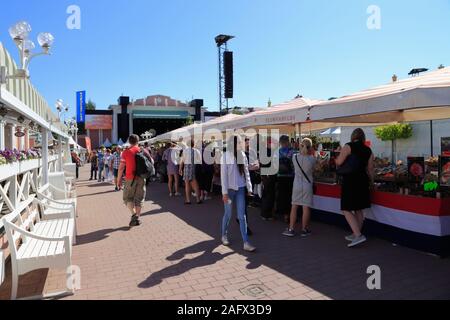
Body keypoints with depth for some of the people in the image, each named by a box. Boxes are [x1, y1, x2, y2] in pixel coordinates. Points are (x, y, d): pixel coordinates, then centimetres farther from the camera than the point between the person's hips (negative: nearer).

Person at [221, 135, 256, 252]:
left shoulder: (242, 155, 3)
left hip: (240, 189, 3)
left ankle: (246, 242, 3)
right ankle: (224, 235, 33)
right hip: (230, 189, -3)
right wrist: (225, 192, -12)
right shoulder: (226, 156, -8)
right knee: (228, 214, 9)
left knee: (242, 215, 1)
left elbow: (246, 172, 7)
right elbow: (223, 175, -9)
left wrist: (249, 188, 3)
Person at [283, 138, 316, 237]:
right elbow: (313, 170, 5)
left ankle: (291, 229, 11)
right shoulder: (312, 159, -10)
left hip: (296, 185, 2)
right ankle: (304, 230, 13)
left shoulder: (295, 157, -6)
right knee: (306, 207, 5)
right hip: (307, 186, -2)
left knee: (294, 207, 8)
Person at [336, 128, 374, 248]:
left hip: (350, 181, -7)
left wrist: (337, 158, 10)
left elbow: (339, 162, -12)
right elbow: (370, 169, 12)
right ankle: (356, 235, 27)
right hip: (362, 180, 7)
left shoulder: (349, 146, -9)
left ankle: (358, 235, -12)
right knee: (359, 210, 15)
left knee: (347, 210, -2)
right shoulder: (368, 150, 8)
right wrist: (371, 182, 26)